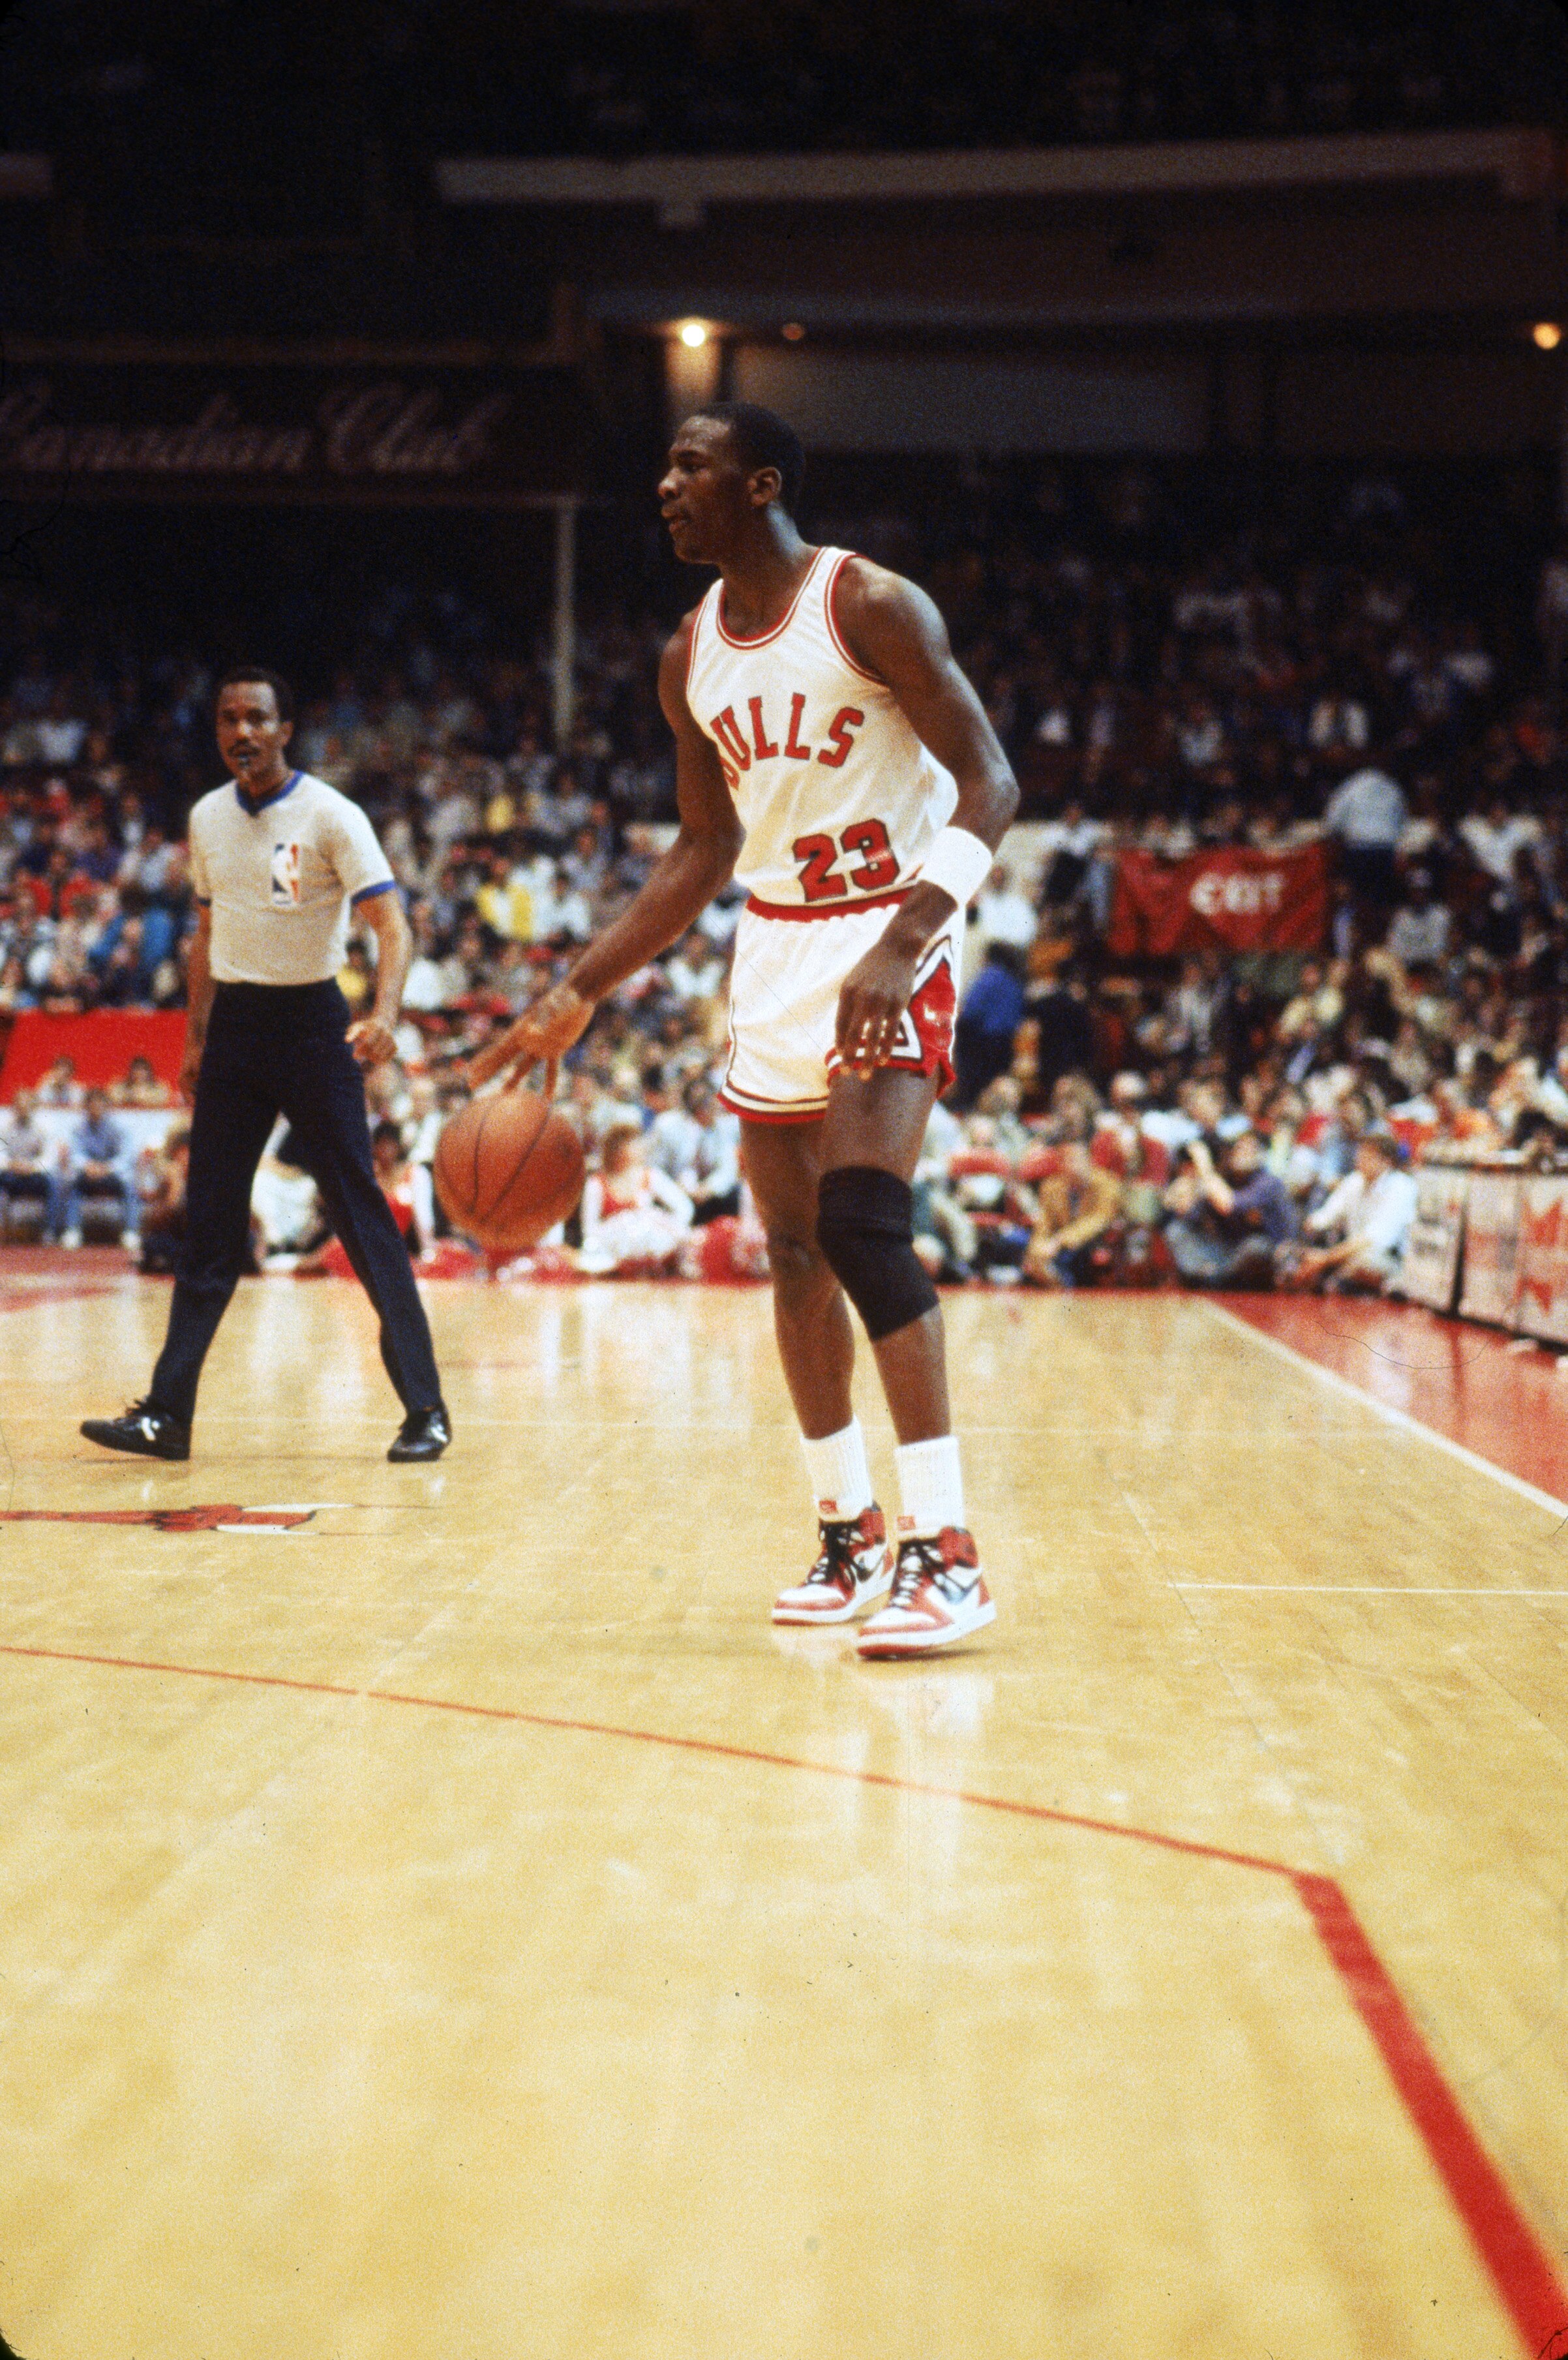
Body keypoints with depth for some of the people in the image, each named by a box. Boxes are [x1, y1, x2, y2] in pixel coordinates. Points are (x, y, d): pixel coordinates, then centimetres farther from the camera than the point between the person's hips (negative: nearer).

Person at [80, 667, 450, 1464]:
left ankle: (424, 1409, -1)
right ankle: (167, 1415, 8)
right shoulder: (207, 819, 8)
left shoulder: (330, 816, -10)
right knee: (209, 1224, 5)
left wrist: (384, 1015, -34)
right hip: (233, 1020, 5)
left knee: (360, 1215, -6)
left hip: (310, 1020, -5)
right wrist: (197, 1038, 15)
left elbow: (390, 924, -18)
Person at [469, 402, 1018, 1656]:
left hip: (889, 934, -7)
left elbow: (988, 785, -17)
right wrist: (580, 992, 9)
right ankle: (848, 1532, 19)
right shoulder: (692, 659, 8)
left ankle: (943, 1548, -18)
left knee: (862, 1220, -21)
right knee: (795, 1250, 7)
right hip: (775, 950, 7)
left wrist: (898, 947, -29)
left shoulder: (870, 606, -13)